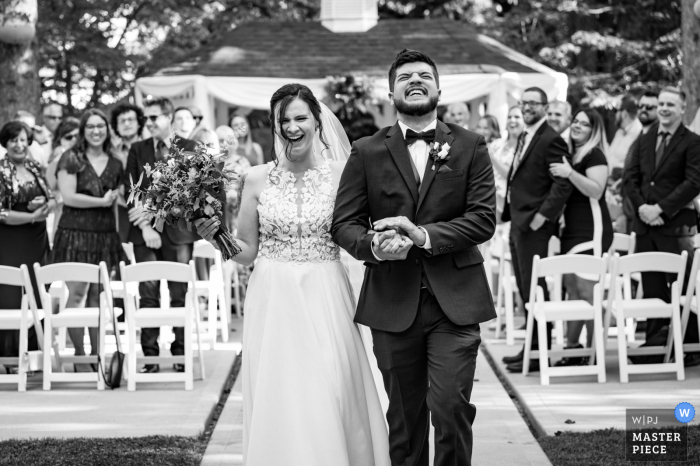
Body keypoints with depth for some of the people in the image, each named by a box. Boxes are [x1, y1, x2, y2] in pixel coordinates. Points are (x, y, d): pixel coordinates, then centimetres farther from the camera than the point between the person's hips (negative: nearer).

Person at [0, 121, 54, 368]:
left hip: (37, 241, 6)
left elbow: (51, 199, 16)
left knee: (37, 297, 6)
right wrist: (33, 216, -15)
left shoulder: (35, 168, 10)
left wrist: (44, 203, -6)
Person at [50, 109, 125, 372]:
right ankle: (79, 355, -1)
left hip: (106, 235, 4)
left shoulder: (114, 165, 13)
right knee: (76, 293, -6)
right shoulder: (71, 159, -2)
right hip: (76, 233, -4)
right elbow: (68, 196, -10)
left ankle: (97, 353, 10)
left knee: (97, 295, 5)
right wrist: (102, 201, -9)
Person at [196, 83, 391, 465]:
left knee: (328, 397, -5)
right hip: (273, 301, 1)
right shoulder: (257, 179, 5)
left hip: (325, 301, -1)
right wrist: (215, 236, -6)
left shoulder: (341, 174, 1)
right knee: (277, 401, 0)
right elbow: (246, 251, 10)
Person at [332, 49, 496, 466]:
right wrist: (372, 245, -19)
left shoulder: (470, 147, 5)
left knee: (450, 406, -11)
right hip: (393, 302, 1)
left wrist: (425, 235, -18)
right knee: (404, 416, 9)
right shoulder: (367, 153, 6)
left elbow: (484, 219, -4)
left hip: (455, 302, -1)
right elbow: (344, 223, 3)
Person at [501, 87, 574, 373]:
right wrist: (511, 216, 15)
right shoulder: (524, 138, 18)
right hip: (518, 224, 10)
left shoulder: (551, 140, -11)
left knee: (534, 288, -7)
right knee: (525, 288, 12)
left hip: (534, 226, -10)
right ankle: (532, 347, 19)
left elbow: (563, 184, -18)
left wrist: (542, 216, -20)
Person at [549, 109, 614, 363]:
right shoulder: (570, 154, 17)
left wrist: (569, 173, -26)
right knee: (571, 288, 10)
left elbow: (596, 191, -21)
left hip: (591, 230, -9)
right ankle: (572, 347, 15)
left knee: (586, 289, -11)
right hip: (572, 229, 9)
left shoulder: (595, 155, -9)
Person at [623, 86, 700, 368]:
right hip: (645, 223, 5)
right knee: (652, 289, 8)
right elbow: (630, 178, 11)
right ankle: (654, 343, 13)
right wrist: (641, 207, -7)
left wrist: (661, 208, -16)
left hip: (676, 226, -5)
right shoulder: (644, 141, 15)